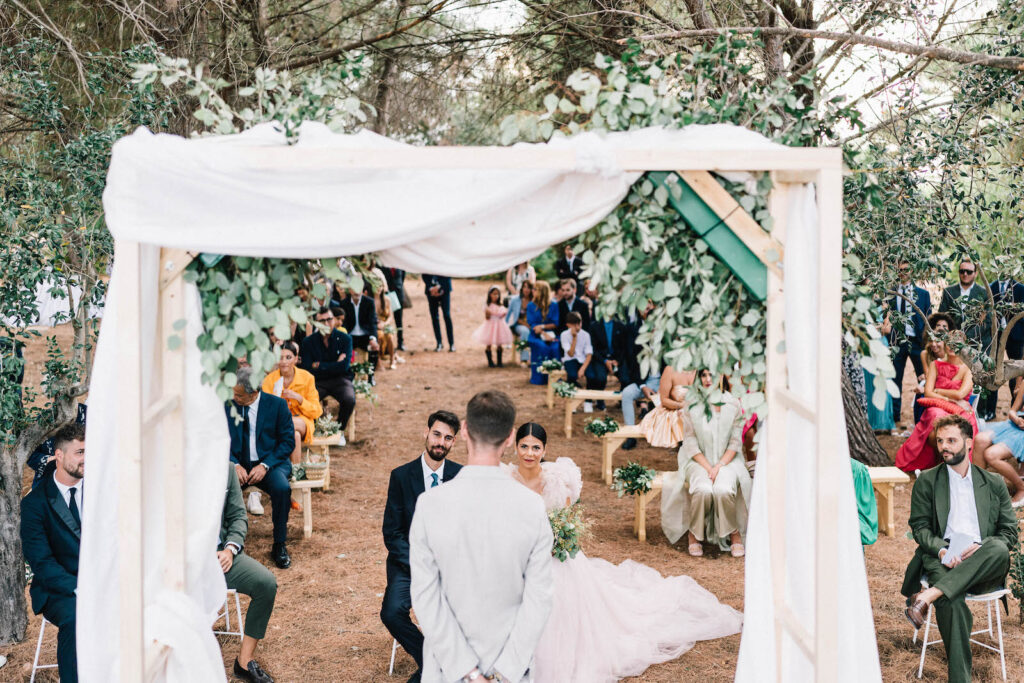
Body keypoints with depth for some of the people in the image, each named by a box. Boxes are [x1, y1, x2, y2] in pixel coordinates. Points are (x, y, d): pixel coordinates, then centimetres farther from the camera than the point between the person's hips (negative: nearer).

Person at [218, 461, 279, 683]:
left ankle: (244, 661, -4)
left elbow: (238, 517, 9)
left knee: (267, 583, -19)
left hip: (220, 552, 4)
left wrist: (229, 549, -8)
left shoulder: (226, 469, 5)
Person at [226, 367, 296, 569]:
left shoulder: (277, 404, -4)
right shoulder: (228, 405, 2)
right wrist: (235, 465, -14)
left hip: (271, 463, -1)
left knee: (282, 488, -33)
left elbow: (288, 441, -3)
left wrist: (265, 465, -16)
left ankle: (279, 546, -15)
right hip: (238, 464, 1)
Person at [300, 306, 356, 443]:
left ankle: (340, 430, -3)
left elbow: (343, 367, -11)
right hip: (318, 382, 0)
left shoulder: (345, 339, -1)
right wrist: (335, 365, -12)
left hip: (340, 380, 0)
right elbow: (307, 370, -8)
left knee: (349, 400, -32)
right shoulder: (308, 342, 1)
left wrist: (318, 365, -11)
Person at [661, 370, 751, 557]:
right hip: (698, 460, 0)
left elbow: (735, 443, 0)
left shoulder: (733, 404, -1)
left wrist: (719, 467, -13)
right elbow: (690, 444, -3)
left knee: (723, 490, -31)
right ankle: (695, 534, -9)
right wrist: (708, 468, -14)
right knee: (703, 490, -32)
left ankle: (734, 534, -7)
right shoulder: (692, 405, -3)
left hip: (726, 460, 0)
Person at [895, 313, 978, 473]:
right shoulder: (936, 365, 12)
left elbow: (960, 394, -10)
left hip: (960, 412, -1)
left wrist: (938, 391, 2)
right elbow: (928, 392, 2)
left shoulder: (968, 369, 5)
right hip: (937, 408, 1)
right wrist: (953, 400, -8)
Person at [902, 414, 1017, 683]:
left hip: (983, 566, 1)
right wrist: (941, 550, -12)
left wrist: (981, 546, -9)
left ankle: (927, 596, -42)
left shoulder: (994, 484, 20)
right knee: (951, 601, -35)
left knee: (999, 550, -36)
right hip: (943, 560, -1)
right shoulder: (927, 481, 18)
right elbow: (919, 526, 10)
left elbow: (1010, 532, 14)